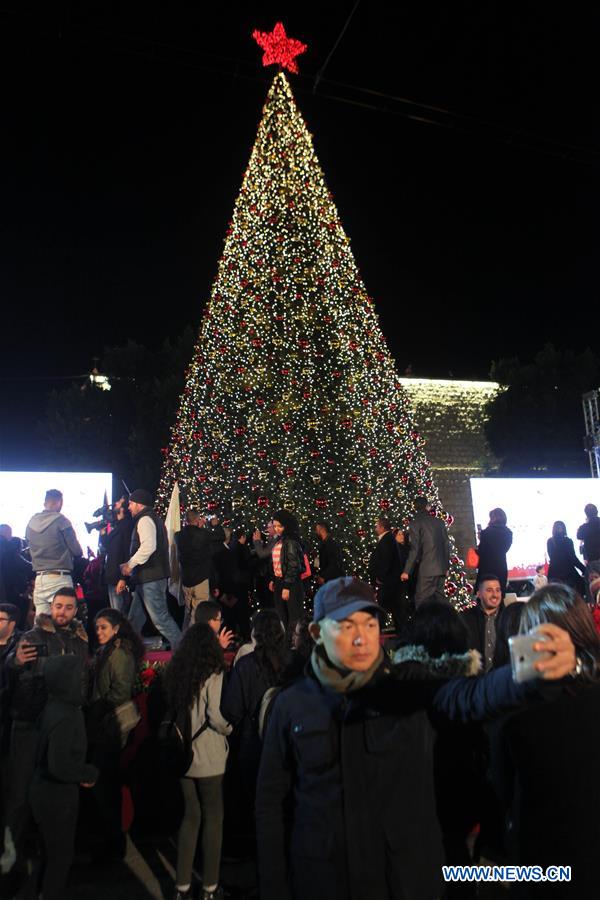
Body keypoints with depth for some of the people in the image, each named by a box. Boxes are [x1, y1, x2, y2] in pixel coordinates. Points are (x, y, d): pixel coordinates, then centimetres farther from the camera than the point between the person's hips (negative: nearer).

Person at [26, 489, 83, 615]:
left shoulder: (31, 522, 9)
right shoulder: (60, 520, -8)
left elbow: (31, 551, 15)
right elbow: (77, 551, -6)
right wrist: (79, 553, 14)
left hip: (39, 578, 6)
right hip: (60, 577, -6)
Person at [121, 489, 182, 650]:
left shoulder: (145, 519, -11)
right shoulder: (154, 519, 21)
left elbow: (148, 547, -27)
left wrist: (130, 564, -16)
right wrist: (130, 565, 21)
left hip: (150, 578, -11)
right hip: (149, 577, 11)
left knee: (160, 617, -8)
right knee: (135, 619, 17)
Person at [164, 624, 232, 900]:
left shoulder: (175, 673, 2)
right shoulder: (213, 675, -16)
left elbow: (172, 710, 9)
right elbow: (217, 718, -20)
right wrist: (230, 730, -1)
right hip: (208, 758, -6)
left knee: (191, 816, 18)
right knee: (213, 818, 9)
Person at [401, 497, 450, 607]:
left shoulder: (415, 523, -6)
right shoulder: (440, 522, 11)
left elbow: (414, 549, -11)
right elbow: (447, 545, 13)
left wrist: (407, 571, -6)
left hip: (426, 569, -6)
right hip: (441, 568, 6)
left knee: (421, 601, -4)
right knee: (440, 598, 13)